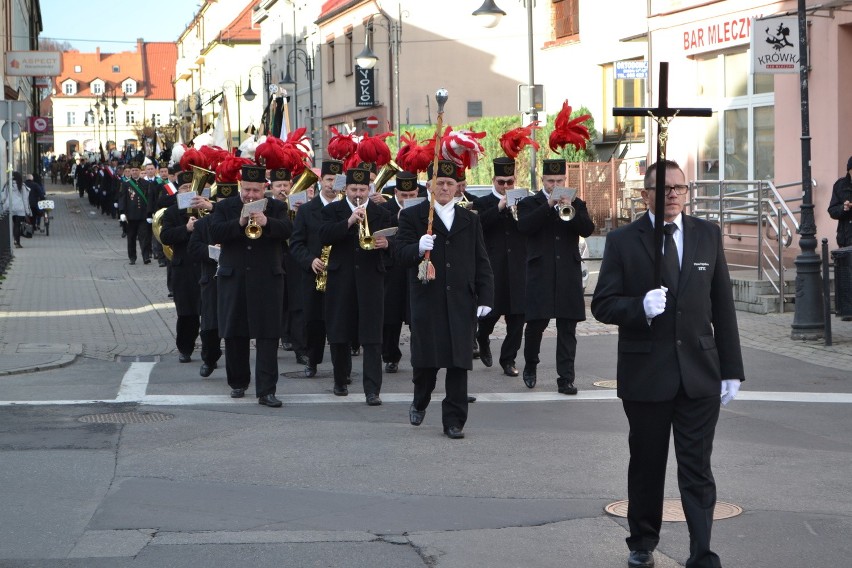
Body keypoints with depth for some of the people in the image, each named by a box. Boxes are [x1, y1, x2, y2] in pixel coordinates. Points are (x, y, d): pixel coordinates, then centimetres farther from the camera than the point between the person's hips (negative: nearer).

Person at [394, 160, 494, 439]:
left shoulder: (470, 219, 14)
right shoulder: (412, 216, 5)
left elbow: (480, 261, 12)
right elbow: (399, 252, -4)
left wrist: (485, 296, 3)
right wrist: (417, 248, -26)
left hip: (461, 301, 2)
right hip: (427, 299, -2)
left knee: (459, 362, -1)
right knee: (425, 358, 3)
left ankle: (454, 420, 5)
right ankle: (420, 402, 31)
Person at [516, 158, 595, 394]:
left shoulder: (576, 204, 13)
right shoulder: (529, 204, 6)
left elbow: (588, 229, -2)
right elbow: (524, 226, -13)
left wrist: (570, 209, -16)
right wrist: (549, 205, -19)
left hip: (569, 275, 2)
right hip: (540, 274, -2)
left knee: (568, 328, 0)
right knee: (536, 323, 2)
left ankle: (566, 378, 1)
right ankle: (530, 366, 26)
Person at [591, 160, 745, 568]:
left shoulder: (708, 235, 6)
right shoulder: (623, 241, -2)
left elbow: (722, 305, 7)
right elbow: (602, 304, -3)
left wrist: (731, 368, 4)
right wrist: (639, 307, -24)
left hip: (700, 373, 1)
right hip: (645, 373, -1)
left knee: (697, 470, -1)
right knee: (646, 465, 13)